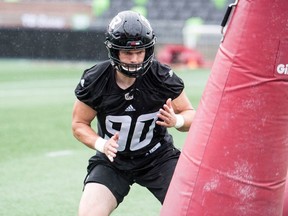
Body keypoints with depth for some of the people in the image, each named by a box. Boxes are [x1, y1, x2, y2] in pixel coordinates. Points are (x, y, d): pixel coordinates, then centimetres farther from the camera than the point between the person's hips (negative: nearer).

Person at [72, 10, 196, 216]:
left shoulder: (163, 77, -18)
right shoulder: (94, 81, -18)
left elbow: (190, 114, -5)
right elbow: (79, 124, -4)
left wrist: (176, 121, -29)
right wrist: (101, 144, -23)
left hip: (158, 158, 0)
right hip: (112, 160, 0)